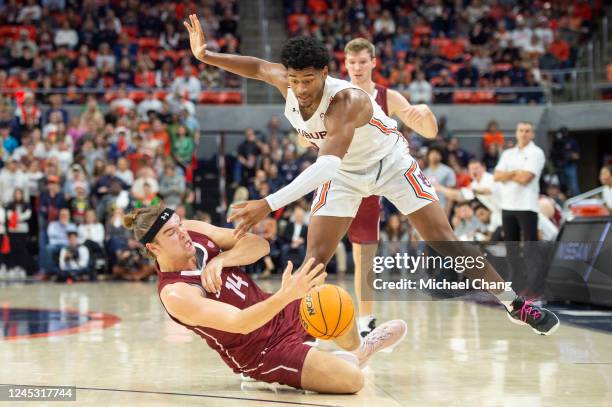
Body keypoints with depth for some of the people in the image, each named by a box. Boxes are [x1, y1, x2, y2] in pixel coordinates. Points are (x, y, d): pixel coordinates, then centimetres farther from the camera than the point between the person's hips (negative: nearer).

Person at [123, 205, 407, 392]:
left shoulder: (192, 231, -8)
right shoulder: (175, 294, -28)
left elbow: (259, 244, -5)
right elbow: (238, 323, -38)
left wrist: (220, 260, -23)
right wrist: (286, 295, -52)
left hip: (281, 313, 7)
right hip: (261, 352, -7)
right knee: (351, 380, -18)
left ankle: (359, 349, 27)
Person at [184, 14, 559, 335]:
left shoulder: (346, 100, -40)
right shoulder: (288, 83, -22)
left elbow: (327, 165, -53)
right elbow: (257, 66, 4)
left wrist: (269, 204, -61)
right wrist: (205, 55, -3)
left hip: (390, 162, -5)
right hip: (344, 173, 5)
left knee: (444, 240, -6)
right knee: (315, 257, -8)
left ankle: (515, 304, 5)